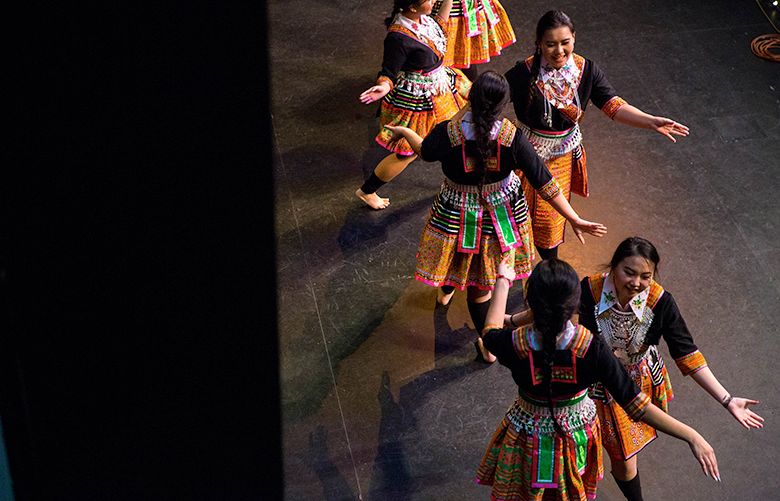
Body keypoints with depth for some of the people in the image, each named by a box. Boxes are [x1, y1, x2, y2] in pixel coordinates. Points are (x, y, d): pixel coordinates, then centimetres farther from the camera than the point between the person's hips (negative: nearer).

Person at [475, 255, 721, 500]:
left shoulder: (514, 345, -31)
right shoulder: (591, 349, -33)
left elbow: (490, 331, -5)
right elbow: (636, 406, -29)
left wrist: (503, 281, 9)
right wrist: (692, 436, -23)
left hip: (528, 437, 0)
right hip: (577, 436, 1)